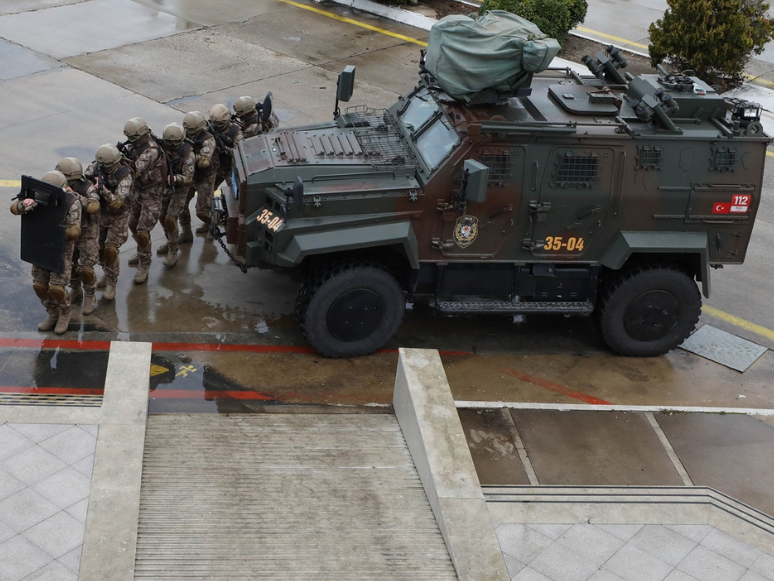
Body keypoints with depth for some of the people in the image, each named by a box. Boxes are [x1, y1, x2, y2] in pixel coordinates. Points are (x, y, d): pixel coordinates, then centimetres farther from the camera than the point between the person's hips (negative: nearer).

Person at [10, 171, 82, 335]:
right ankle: (53, 314, 27)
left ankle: (65, 313, 18)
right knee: (39, 285, 5)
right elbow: (14, 208, -19)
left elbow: (74, 231, -24)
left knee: (56, 288, -10)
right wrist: (24, 204, -41)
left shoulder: (71, 202, -22)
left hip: (62, 247, -4)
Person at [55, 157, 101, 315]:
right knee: (69, 264, 15)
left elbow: (94, 206, -41)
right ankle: (75, 291, 39)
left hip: (87, 234, -5)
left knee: (85, 269, -3)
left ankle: (90, 297, 18)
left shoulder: (88, 188, -23)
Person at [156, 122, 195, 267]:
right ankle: (170, 242, 37)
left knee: (170, 219, -13)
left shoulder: (188, 154, -25)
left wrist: (175, 178, -44)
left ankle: (173, 252, -2)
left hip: (179, 188, -6)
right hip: (164, 186, 6)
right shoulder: (161, 147, -10)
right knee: (162, 216, 13)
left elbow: (188, 178, -26)